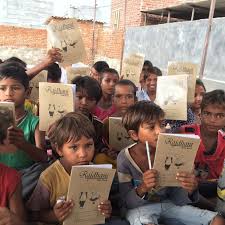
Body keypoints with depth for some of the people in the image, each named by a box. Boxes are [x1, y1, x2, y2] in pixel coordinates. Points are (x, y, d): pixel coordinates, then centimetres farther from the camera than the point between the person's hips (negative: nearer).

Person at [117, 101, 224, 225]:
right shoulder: (125, 158, -16)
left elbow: (178, 200, -3)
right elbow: (126, 202, -10)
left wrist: (189, 190, -27)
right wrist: (142, 189, -31)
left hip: (168, 204, 5)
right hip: (139, 208, -5)